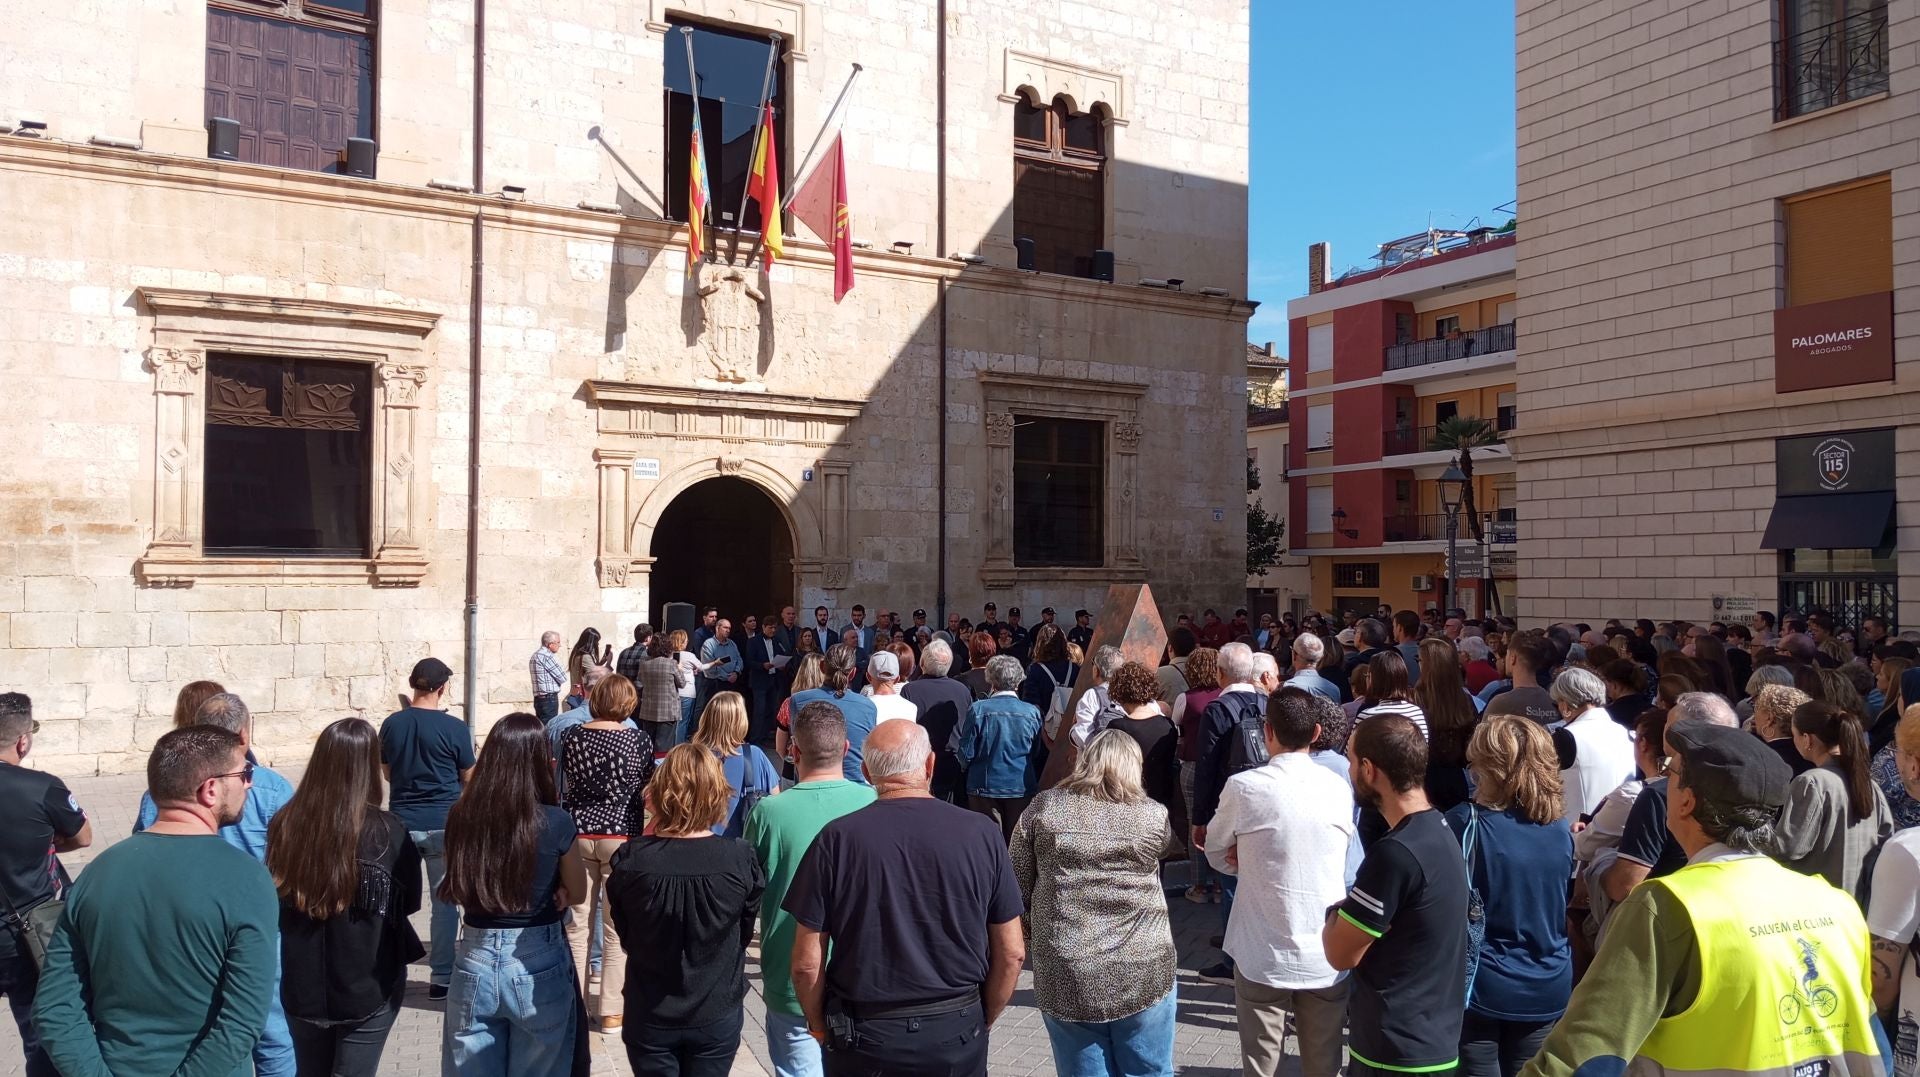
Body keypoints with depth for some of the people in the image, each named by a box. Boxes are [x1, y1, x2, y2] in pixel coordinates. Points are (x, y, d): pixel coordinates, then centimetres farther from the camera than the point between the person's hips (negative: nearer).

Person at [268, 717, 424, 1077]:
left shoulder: (284, 826, -14)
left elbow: (274, 897, 3)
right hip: (368, 989, -3)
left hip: (302, 987, 3)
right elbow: (407, 902, -4)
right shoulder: (387, 831, -19)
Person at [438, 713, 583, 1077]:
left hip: (476, 959, 2)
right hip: (538, 962, -2)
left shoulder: (461, 816, -7)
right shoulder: (556, 822, -14)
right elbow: (577, 891, 2)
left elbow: (455, 890, 8)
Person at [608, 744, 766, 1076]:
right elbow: (745, 935, -2)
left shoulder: (632, 859, -19)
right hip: (717, 1016, 0)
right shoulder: (740, 860, -19)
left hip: (651, 1016, 0)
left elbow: (624, 933, -1)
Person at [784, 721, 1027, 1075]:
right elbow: (1011, 953, -3)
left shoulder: (837, 839, -13)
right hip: (958, 1036, 1)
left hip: (864, 1037, -1)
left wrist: (820, 1026, 7)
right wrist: (982, 1021, 12)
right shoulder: (982, 834, -9)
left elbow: (807, 963, -10)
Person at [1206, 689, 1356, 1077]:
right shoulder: (1340, 788, -3)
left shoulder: (1243, 787, -12)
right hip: (1328, 957, 3)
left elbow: (1217, 855, 2)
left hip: (1263, 956, -3)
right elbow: (1336, 857, 9)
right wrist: (1262, 862, 1)